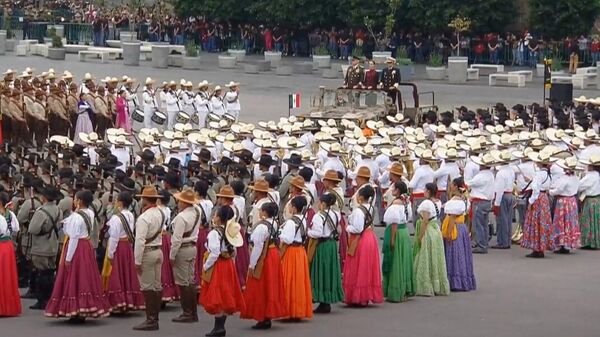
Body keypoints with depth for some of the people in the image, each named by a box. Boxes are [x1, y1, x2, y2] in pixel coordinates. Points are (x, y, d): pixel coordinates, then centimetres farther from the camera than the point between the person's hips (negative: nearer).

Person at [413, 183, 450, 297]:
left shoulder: (426, 203, -18)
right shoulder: (438, 202, 5)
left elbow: (425, 221, -19)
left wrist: (420, 237, -15)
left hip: (427, 232, -8)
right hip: (436, 230, 8)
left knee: (426, 260, -1)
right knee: (436, 259, 13)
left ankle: (426, 288, 1)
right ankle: (438, 287, 19)